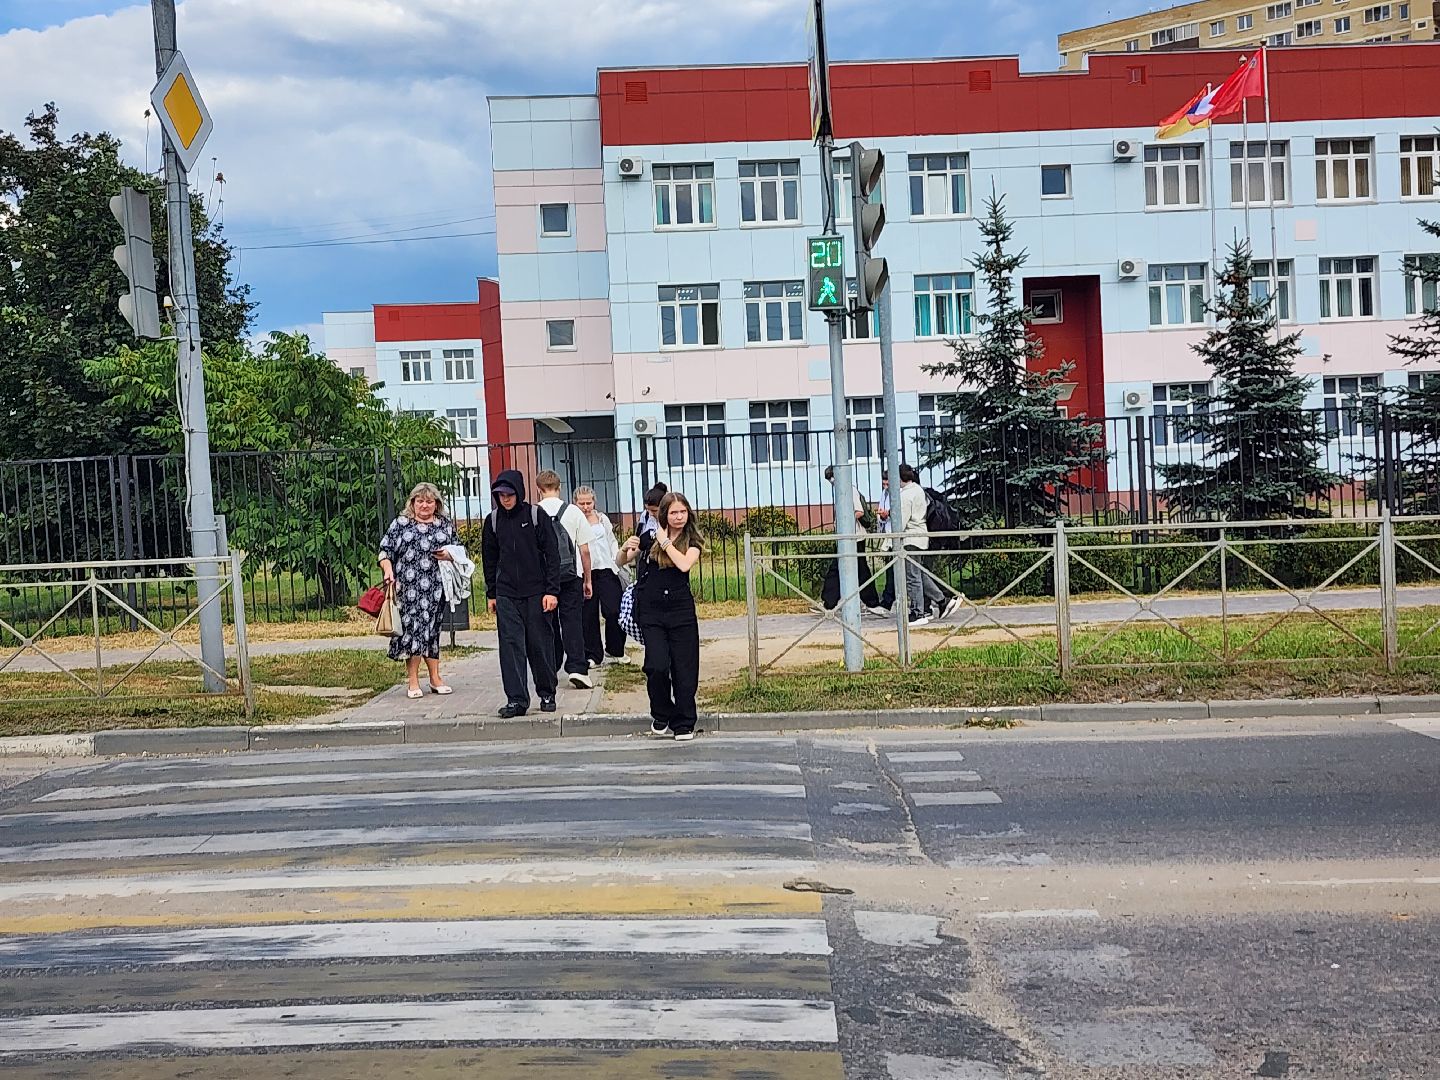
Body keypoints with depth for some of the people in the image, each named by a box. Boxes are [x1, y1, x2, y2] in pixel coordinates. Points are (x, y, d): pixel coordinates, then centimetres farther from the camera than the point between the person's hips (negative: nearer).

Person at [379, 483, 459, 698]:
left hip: (436, 587, 2)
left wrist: (450, 555, -3)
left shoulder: (446, 525, 14)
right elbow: (385, 551, 3)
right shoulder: (400, 524, 7)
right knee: (413, 626, -6)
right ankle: (413, 681, -1)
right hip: (408, 587, -2)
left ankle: (435, 678, 12)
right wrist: (388, 571, -12)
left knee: (432, 628, 6)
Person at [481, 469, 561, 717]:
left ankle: (547, 695, 19)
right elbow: (489, 559, 15)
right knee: (511, 645, -4)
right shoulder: (492, 520, 7)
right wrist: (491, 594, 13)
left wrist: (552, 590, -10)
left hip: (536, 592, -2)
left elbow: (552, 554, -4)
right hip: (506, 594, 3)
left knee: (539, 645, 4)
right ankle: (517, 699, -3)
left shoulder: (537, 516, -3)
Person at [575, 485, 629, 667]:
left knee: (614, 611, -7)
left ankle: (615, 651, 11)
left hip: (606, 570, 2)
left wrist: (617, 562, 10)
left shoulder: (602, 519, 13)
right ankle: (593, 655, 11)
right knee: (588, 616, 1)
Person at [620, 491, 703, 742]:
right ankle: (661, 716, 12)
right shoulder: (649, 537, 2)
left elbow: (684, 564, -19)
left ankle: (683, 724, 12)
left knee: (684, 669, 0)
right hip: (651, 611, 0)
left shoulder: (692, 541, 2)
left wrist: (664, 542, -11)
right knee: (657, 666, -11)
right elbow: (622, 562, 9)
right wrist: (626, 549, -12)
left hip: (681, 610, 0)